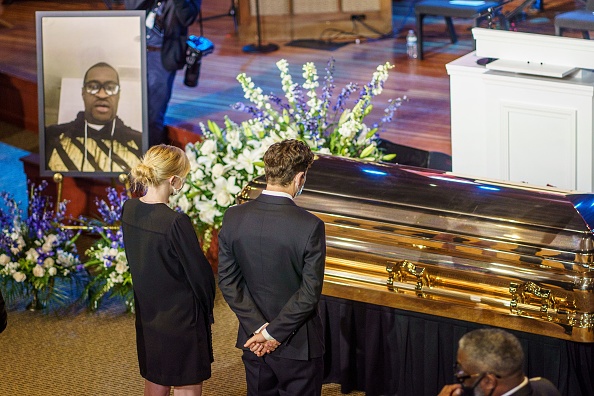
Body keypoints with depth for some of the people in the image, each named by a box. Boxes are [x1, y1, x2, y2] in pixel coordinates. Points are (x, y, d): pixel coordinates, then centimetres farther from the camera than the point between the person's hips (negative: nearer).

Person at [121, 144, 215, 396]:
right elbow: (199, 271, -18)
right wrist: (206, 310, 0)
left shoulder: (129, 210, -5)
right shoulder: (176, 222, -27)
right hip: (181, 316, -8)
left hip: (147, 313, 8)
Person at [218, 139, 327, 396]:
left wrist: (259, 328, -7)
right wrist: (273, 333, -13)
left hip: (254, 341, 4)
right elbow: (310, 293, -19)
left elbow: (227, 280, -5)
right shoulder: (310, 226, -20)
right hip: (298, 345, -4)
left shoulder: (234, 217, -7)